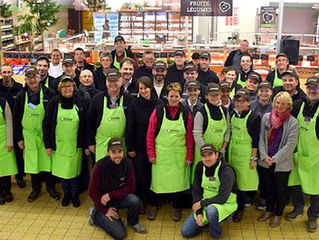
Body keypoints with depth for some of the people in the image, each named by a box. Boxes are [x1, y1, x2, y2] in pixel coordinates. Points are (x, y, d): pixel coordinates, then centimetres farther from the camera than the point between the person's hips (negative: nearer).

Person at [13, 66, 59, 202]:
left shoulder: (49, 94, -7)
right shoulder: (21, 96, 0)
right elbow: (16, 119, 5)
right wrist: (19, 138, 3)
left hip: (46, 135, -2)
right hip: (29, 136, 2)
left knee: (48, 161, 4)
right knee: (32, 163, 10)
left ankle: (51, 188, 24)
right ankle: (36, 189, 28)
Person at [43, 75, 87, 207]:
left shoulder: (79, 104, -2)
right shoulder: (53, 103, -3)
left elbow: (85, 126, 1)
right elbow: (46, 124, 0)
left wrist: (86, 145, 0)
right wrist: (48, 145, -4)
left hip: (75, 145, -1)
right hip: (59, 144, 1)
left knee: (74, 170, 7)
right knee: (62, 170, 9)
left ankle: (74, 194, 25)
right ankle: (66, 194, 28)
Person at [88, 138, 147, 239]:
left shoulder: (128, 163, -14)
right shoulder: (100, 167, -24)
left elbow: (130, 187, -10)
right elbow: (93, 192, -15)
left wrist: (111, 195, -21)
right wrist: (105, 211, -10)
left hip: (120, 197, 3)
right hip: (104, 202, -3)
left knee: (135, 200, -29)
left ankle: (133, 222, 3)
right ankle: (95, 214, 10)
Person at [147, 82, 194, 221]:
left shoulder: (186, 113, 0)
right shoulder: (158, 111, -5)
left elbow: (189, 137, 4)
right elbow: (150, 134, -2)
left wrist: (189, 156, 1)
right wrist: (151, 154, -4)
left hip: (179, 155, 1)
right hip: (161, 154, -1)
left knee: (178, 180, 8)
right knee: (157, 179, 7)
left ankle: (176, 208, 28)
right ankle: (153, 206, 29)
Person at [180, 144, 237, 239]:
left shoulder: (226, 171, -23)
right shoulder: (200, 167, -5)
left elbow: (222, 198, -27)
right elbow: (196, 191, -2)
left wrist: (201, 203, -18)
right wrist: (199, 213, -12)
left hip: (225, 205, -5)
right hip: (205, 203, 6)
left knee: (211, 209, -41)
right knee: (185, 232, -2)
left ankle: (216, 234, -10)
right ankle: (207, 220, 22)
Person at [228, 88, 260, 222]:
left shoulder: (254, 117, -12)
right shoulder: (233, 114, 5)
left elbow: (255, 140, -11)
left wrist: (254, 158, -11)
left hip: (245, 153, -5)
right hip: (232, 151, 5)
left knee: (242, 181, 3)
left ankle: (240, 209, 18)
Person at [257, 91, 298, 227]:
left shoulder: (292, 122, -10)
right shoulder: (266, 117, 0)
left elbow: (290, 145, -13)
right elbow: (261, 138, 2)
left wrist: (275, 159, -15)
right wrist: (264, 156, -9)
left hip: (282, 163, -3)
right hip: (266, 161, 3)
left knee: (281, 189, 10)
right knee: (268, 187, 17)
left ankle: (278, 214, 29)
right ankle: (269, 210, 36)